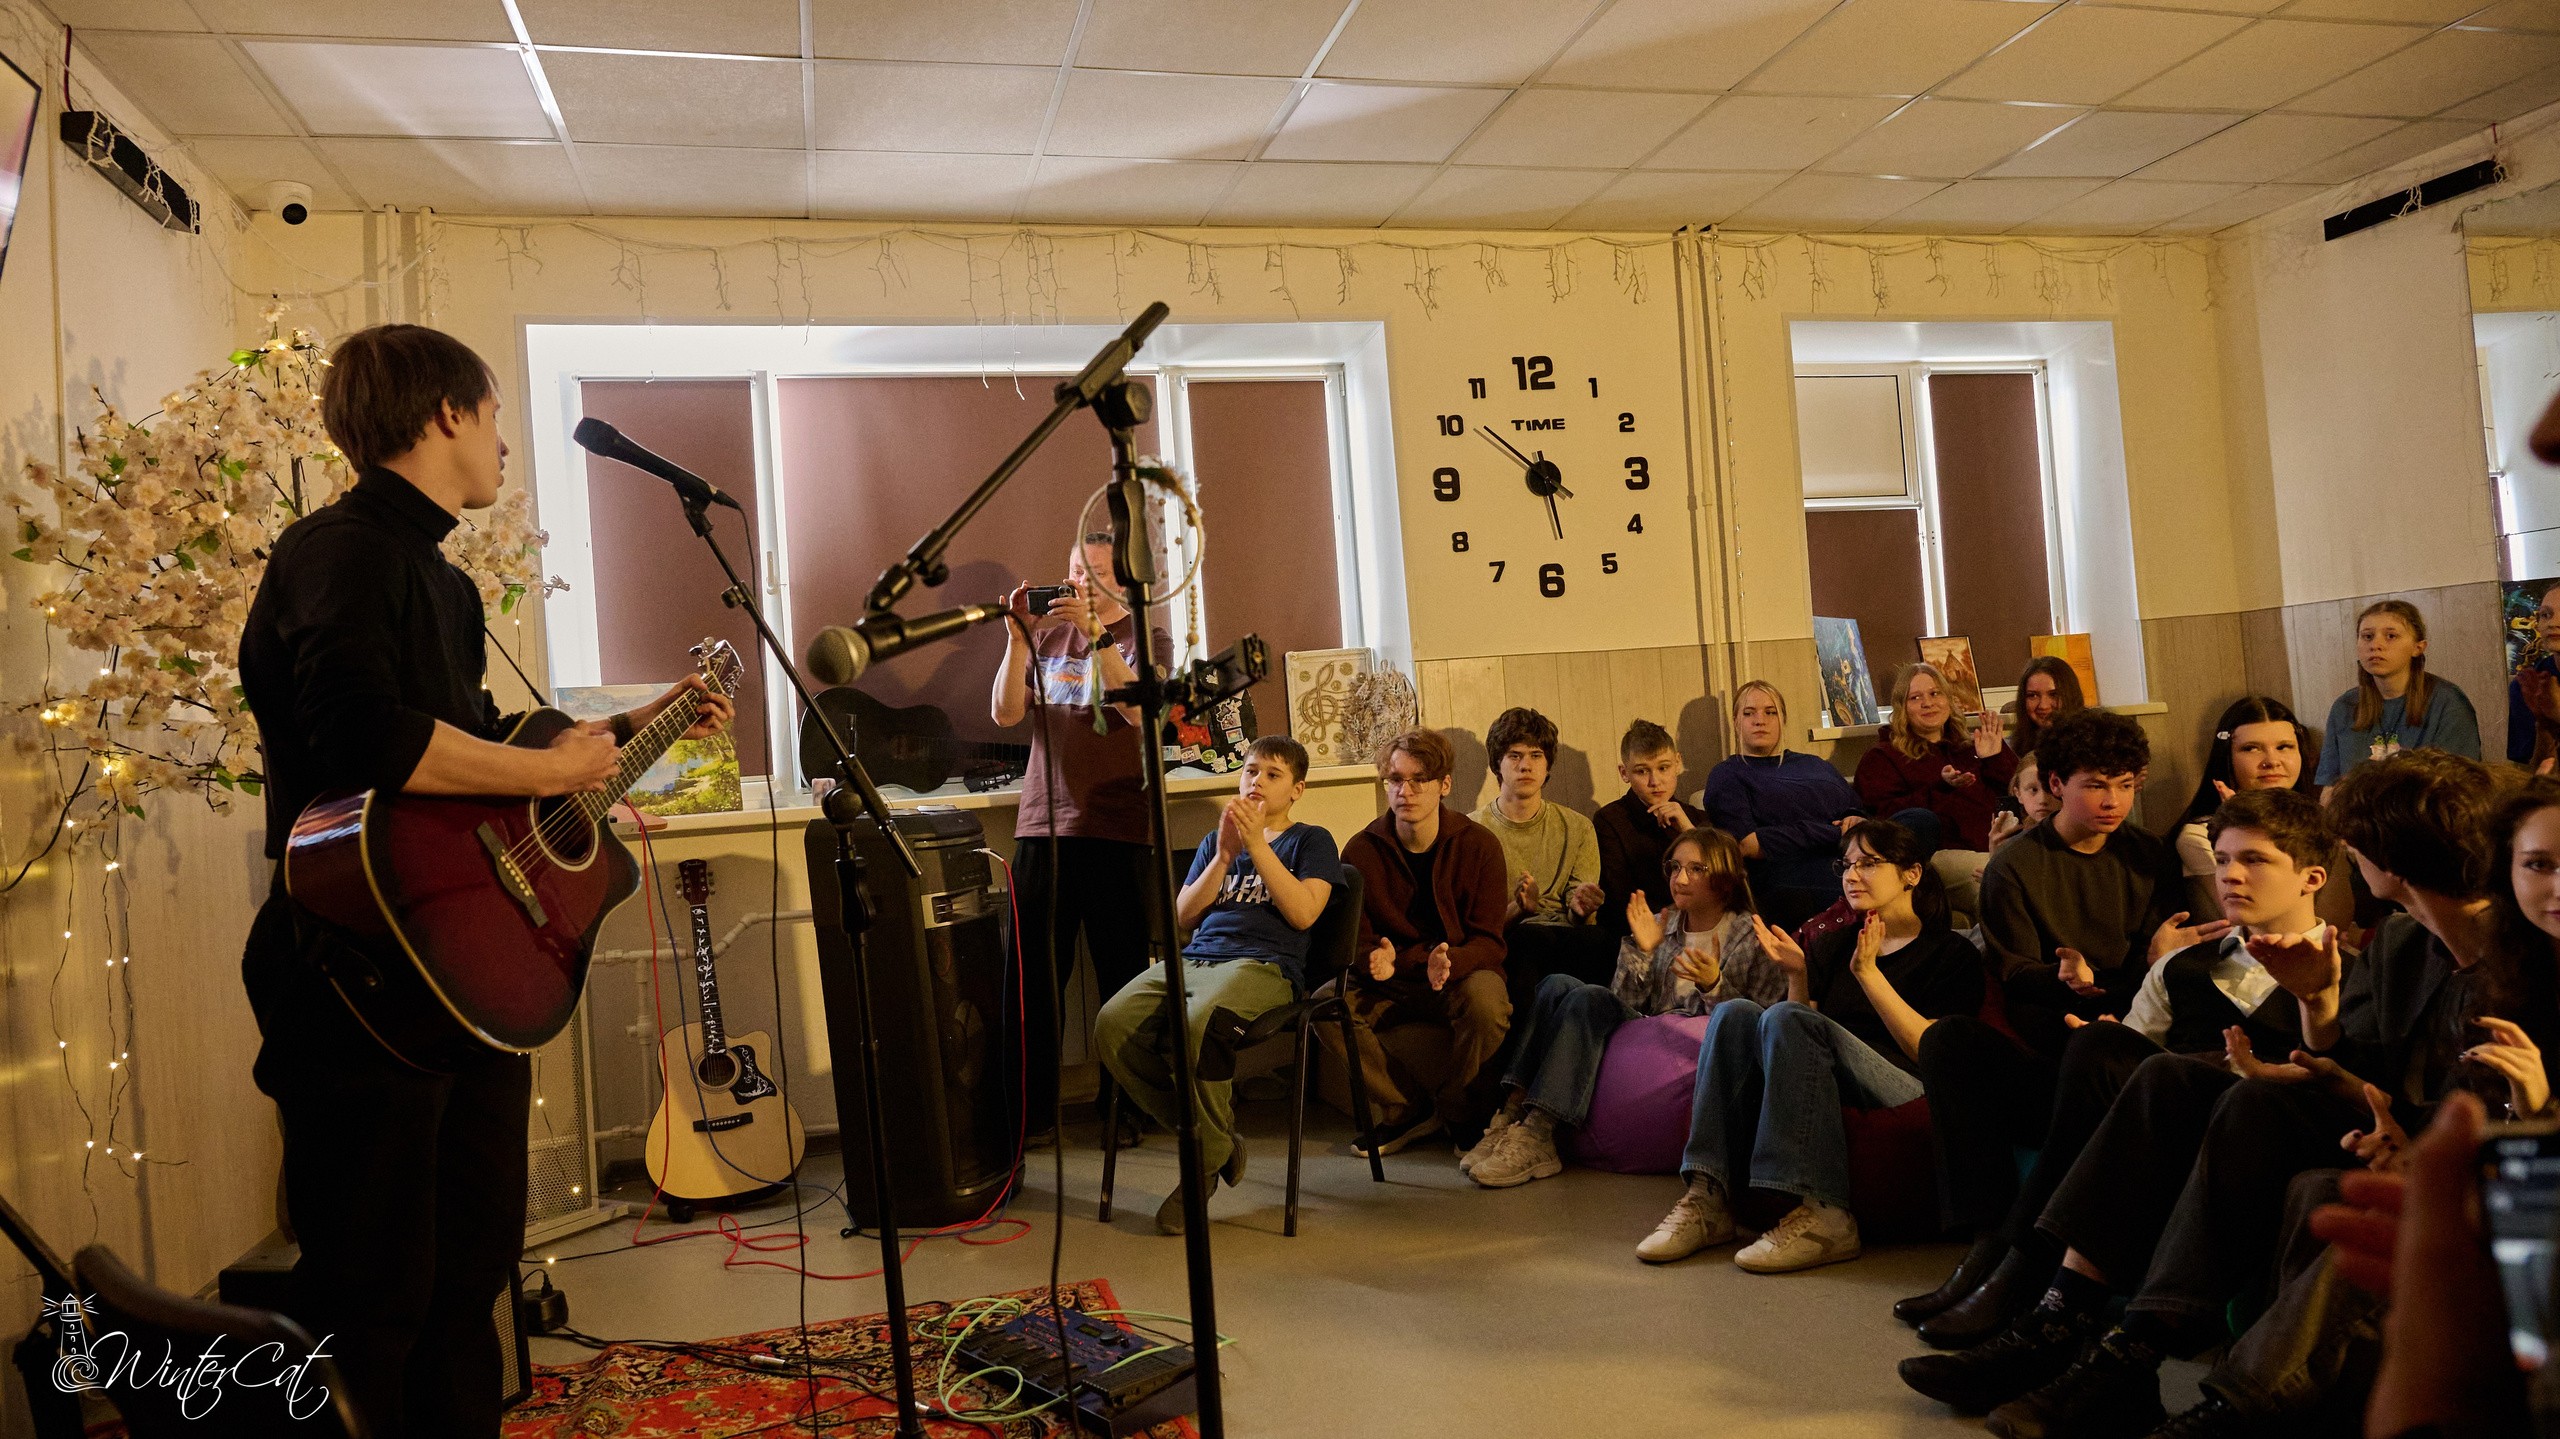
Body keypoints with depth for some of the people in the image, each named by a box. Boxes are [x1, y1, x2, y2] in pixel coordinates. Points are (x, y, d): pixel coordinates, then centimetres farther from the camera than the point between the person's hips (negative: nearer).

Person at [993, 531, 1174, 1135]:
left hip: (1117, 829, -2)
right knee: (1035, 977, 3)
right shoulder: (1046, 635, 15)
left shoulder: (1146, 637, 7)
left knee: (1124, 978, 1)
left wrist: (1096, 633, -19)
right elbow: (1006, 713, 5)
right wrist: (1017, 639, -6)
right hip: (1042, 825, 3)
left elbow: (1139, 708, -12)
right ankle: (1031, 1111, 14)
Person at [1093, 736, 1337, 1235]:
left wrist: (1256, 843, -5)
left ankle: (1206, 1158, -13)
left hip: (1263, 965, -5)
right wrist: (1224, 856, 4)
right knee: (1112, 1025, -24)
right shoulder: (1215, 840, 29)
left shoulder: (1311, 840, 15)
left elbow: (1302, 912, -3)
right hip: (1193, 959, 5)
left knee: (1193, 1027, -38)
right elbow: (1184, 916, 17)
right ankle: (1216, 1136, -9)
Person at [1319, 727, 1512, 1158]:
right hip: (1392, 982, 2)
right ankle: (1409, 1109, -8)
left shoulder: (1479, 844, -8)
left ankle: (1461, 1112, -6)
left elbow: (1487, 941, -10)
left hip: (1462, 974, -2)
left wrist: (1448, 962, -34)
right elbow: (1355, 939, 0)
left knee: (1486, 1003, -37)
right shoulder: (1361, 851, -4)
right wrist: (1377, 959, -27)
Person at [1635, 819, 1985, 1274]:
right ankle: (1709, 1198, -30)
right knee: (1734, 1013, -21)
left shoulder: (1953, 953, 8)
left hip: (1907, 1093, -5)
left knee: (1784, 1018, -29)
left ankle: (1824, 1215, -36)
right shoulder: (1833, 945, 23)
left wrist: (1868, 972, -14)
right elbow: (1802, 1046, 17)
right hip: (1827, 1088, 5)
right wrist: (1797, 975, 1)